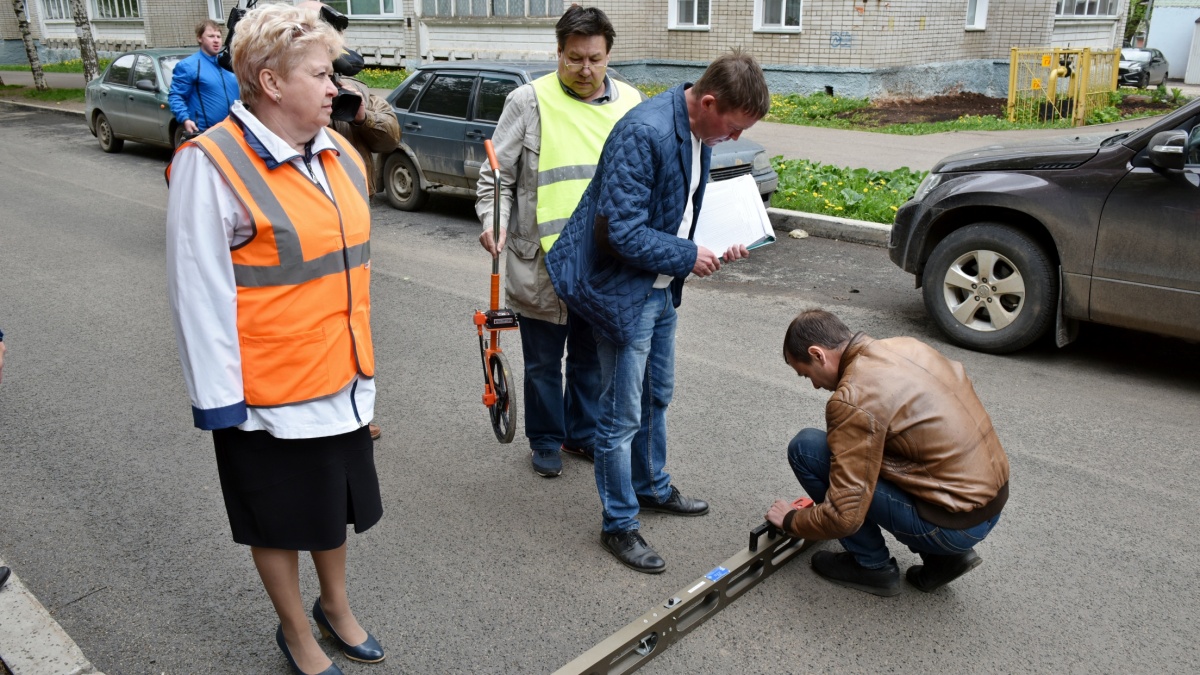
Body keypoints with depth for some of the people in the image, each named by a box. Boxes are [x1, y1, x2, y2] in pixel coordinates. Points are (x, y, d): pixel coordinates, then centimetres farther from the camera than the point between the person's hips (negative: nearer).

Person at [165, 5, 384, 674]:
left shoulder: (339, 153, 4)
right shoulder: (212, 164, -18)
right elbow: (199, 293, -17)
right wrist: (219, 401, -14)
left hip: (342, 378, 7)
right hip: (270, 390, -6)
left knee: (336, 501, 22)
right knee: (280, 519, 14)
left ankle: (336, 605, 47)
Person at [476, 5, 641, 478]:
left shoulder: (631, 103, 7)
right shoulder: (530, 100, -5)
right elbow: (496, 174, -4)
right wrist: (493, 221, -20)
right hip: (541, 261, -3)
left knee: (592, 359, 18)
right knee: (543, 363, 10)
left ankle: (584, 434, 37)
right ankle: (546, 442, 30)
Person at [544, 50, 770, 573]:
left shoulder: (699, 132, 2)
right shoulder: (644, 132, -27)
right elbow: (624, 232, -28)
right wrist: (688, 257, -17)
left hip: (661, 286, 9)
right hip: (624, 289, -9)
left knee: (657, 396, 23)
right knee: (623, 414, 3)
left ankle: (653, 487, 43)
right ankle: (619, 525, 20)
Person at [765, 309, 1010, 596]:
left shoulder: (853, 399, -20)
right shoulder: (907, 345, 5)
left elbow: (844, 516, -20)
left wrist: (791, 520, 2)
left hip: (955, 525, -9)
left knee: (806, 448, -8)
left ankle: (872, 566, 7)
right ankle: (942, 557, 17)